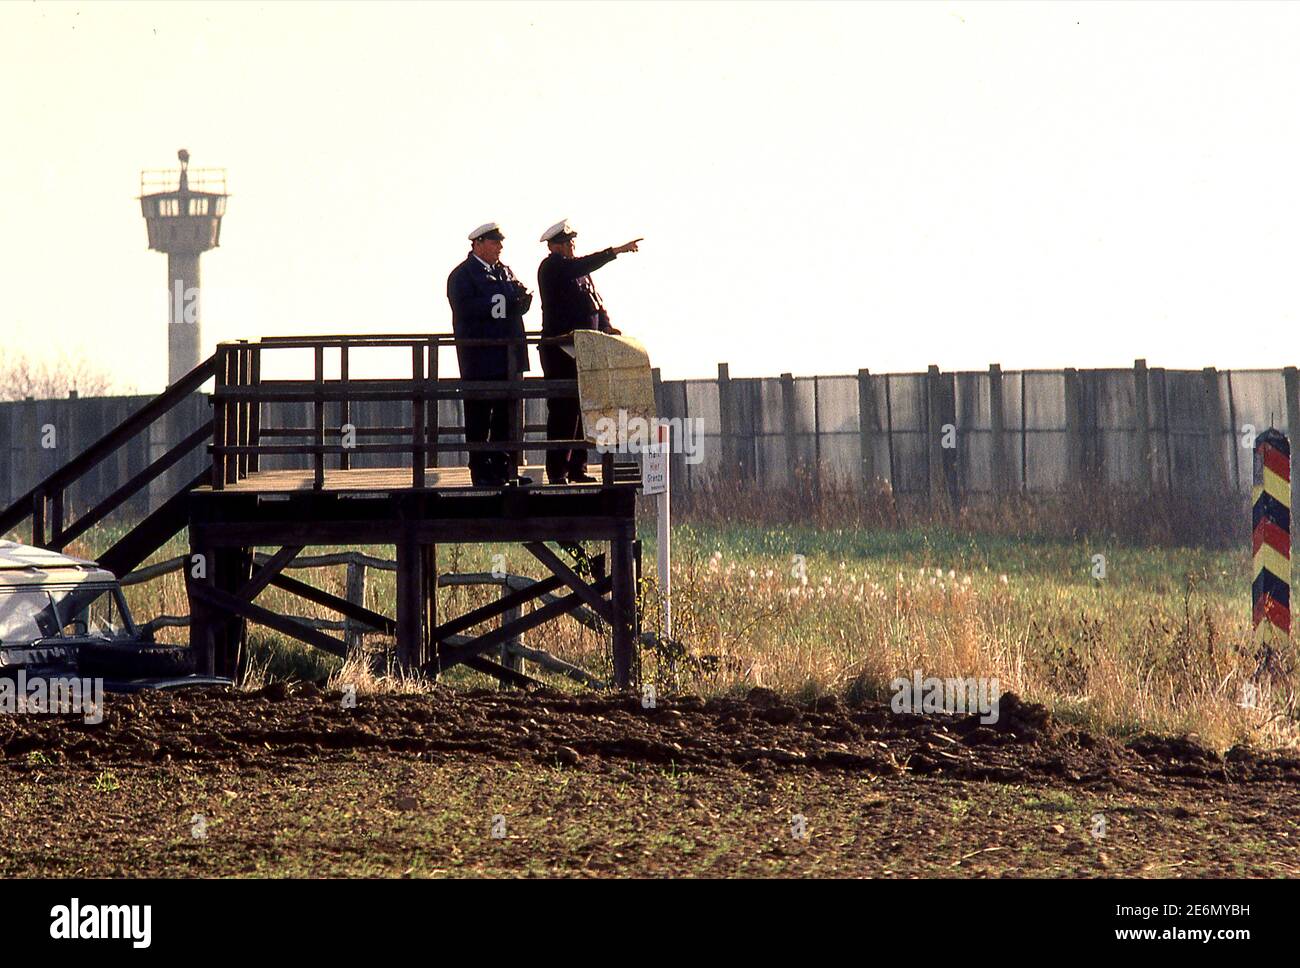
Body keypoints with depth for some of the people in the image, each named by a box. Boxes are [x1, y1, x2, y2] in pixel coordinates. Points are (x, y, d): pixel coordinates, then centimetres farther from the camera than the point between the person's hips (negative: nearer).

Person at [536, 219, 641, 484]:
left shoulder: (581, 272, 19)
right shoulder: (551, 266, -6)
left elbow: (597, 303, 21)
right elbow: (580, 266, -23)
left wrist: (606, 328, 3)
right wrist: (616, 251, -26)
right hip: (560, 350, -8)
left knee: (583, 410, 8)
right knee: (563, 410, -9)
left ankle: (577, 467, 13)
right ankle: (557, 470, -6)